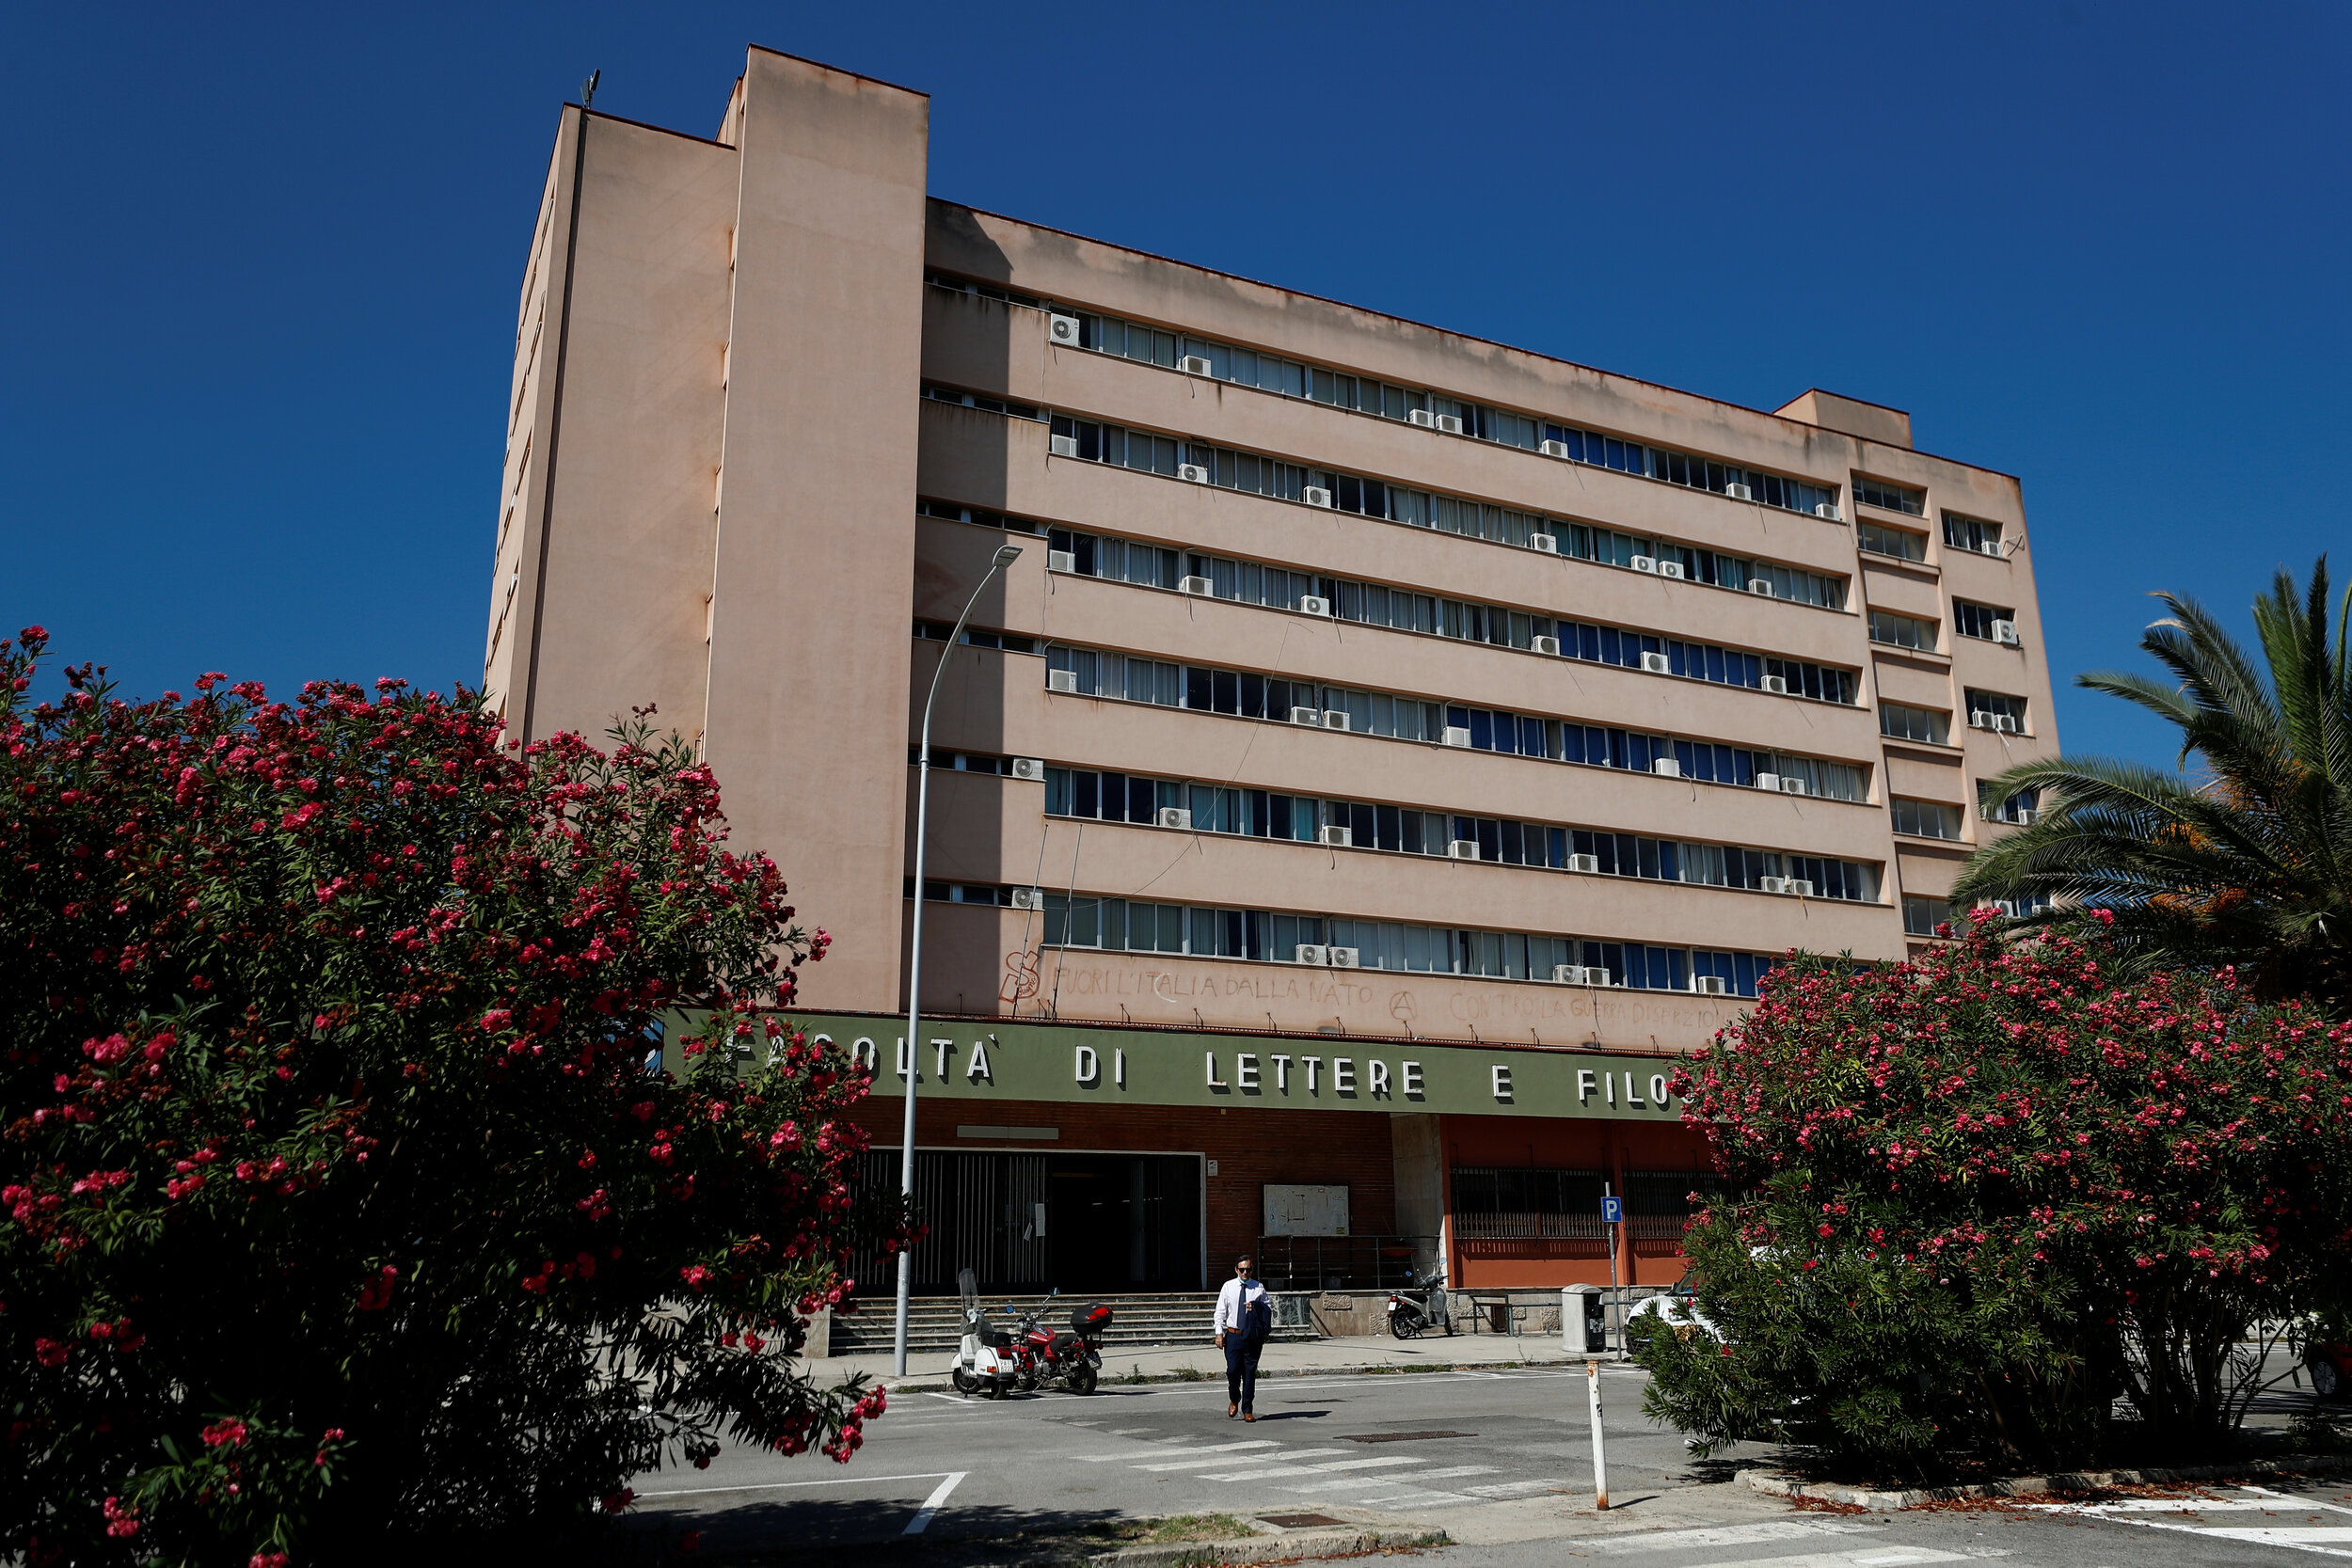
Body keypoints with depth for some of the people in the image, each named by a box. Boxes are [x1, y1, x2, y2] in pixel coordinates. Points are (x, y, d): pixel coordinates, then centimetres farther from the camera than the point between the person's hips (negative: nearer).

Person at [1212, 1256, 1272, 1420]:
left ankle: (1247, 1410, 13)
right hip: (1233, 1335, 0)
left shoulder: (1259, 1288, 4)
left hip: (1252, 1337, 0)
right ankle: (1234, 1400, 23)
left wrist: (1256, 1308, -10)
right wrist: (1219, 1333, -5)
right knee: (1232, 1371, -5)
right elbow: (1220, 1311, 3)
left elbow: (1269, 1307, 10)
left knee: (1250, 1373, 3)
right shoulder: (1228, 1286, 3)